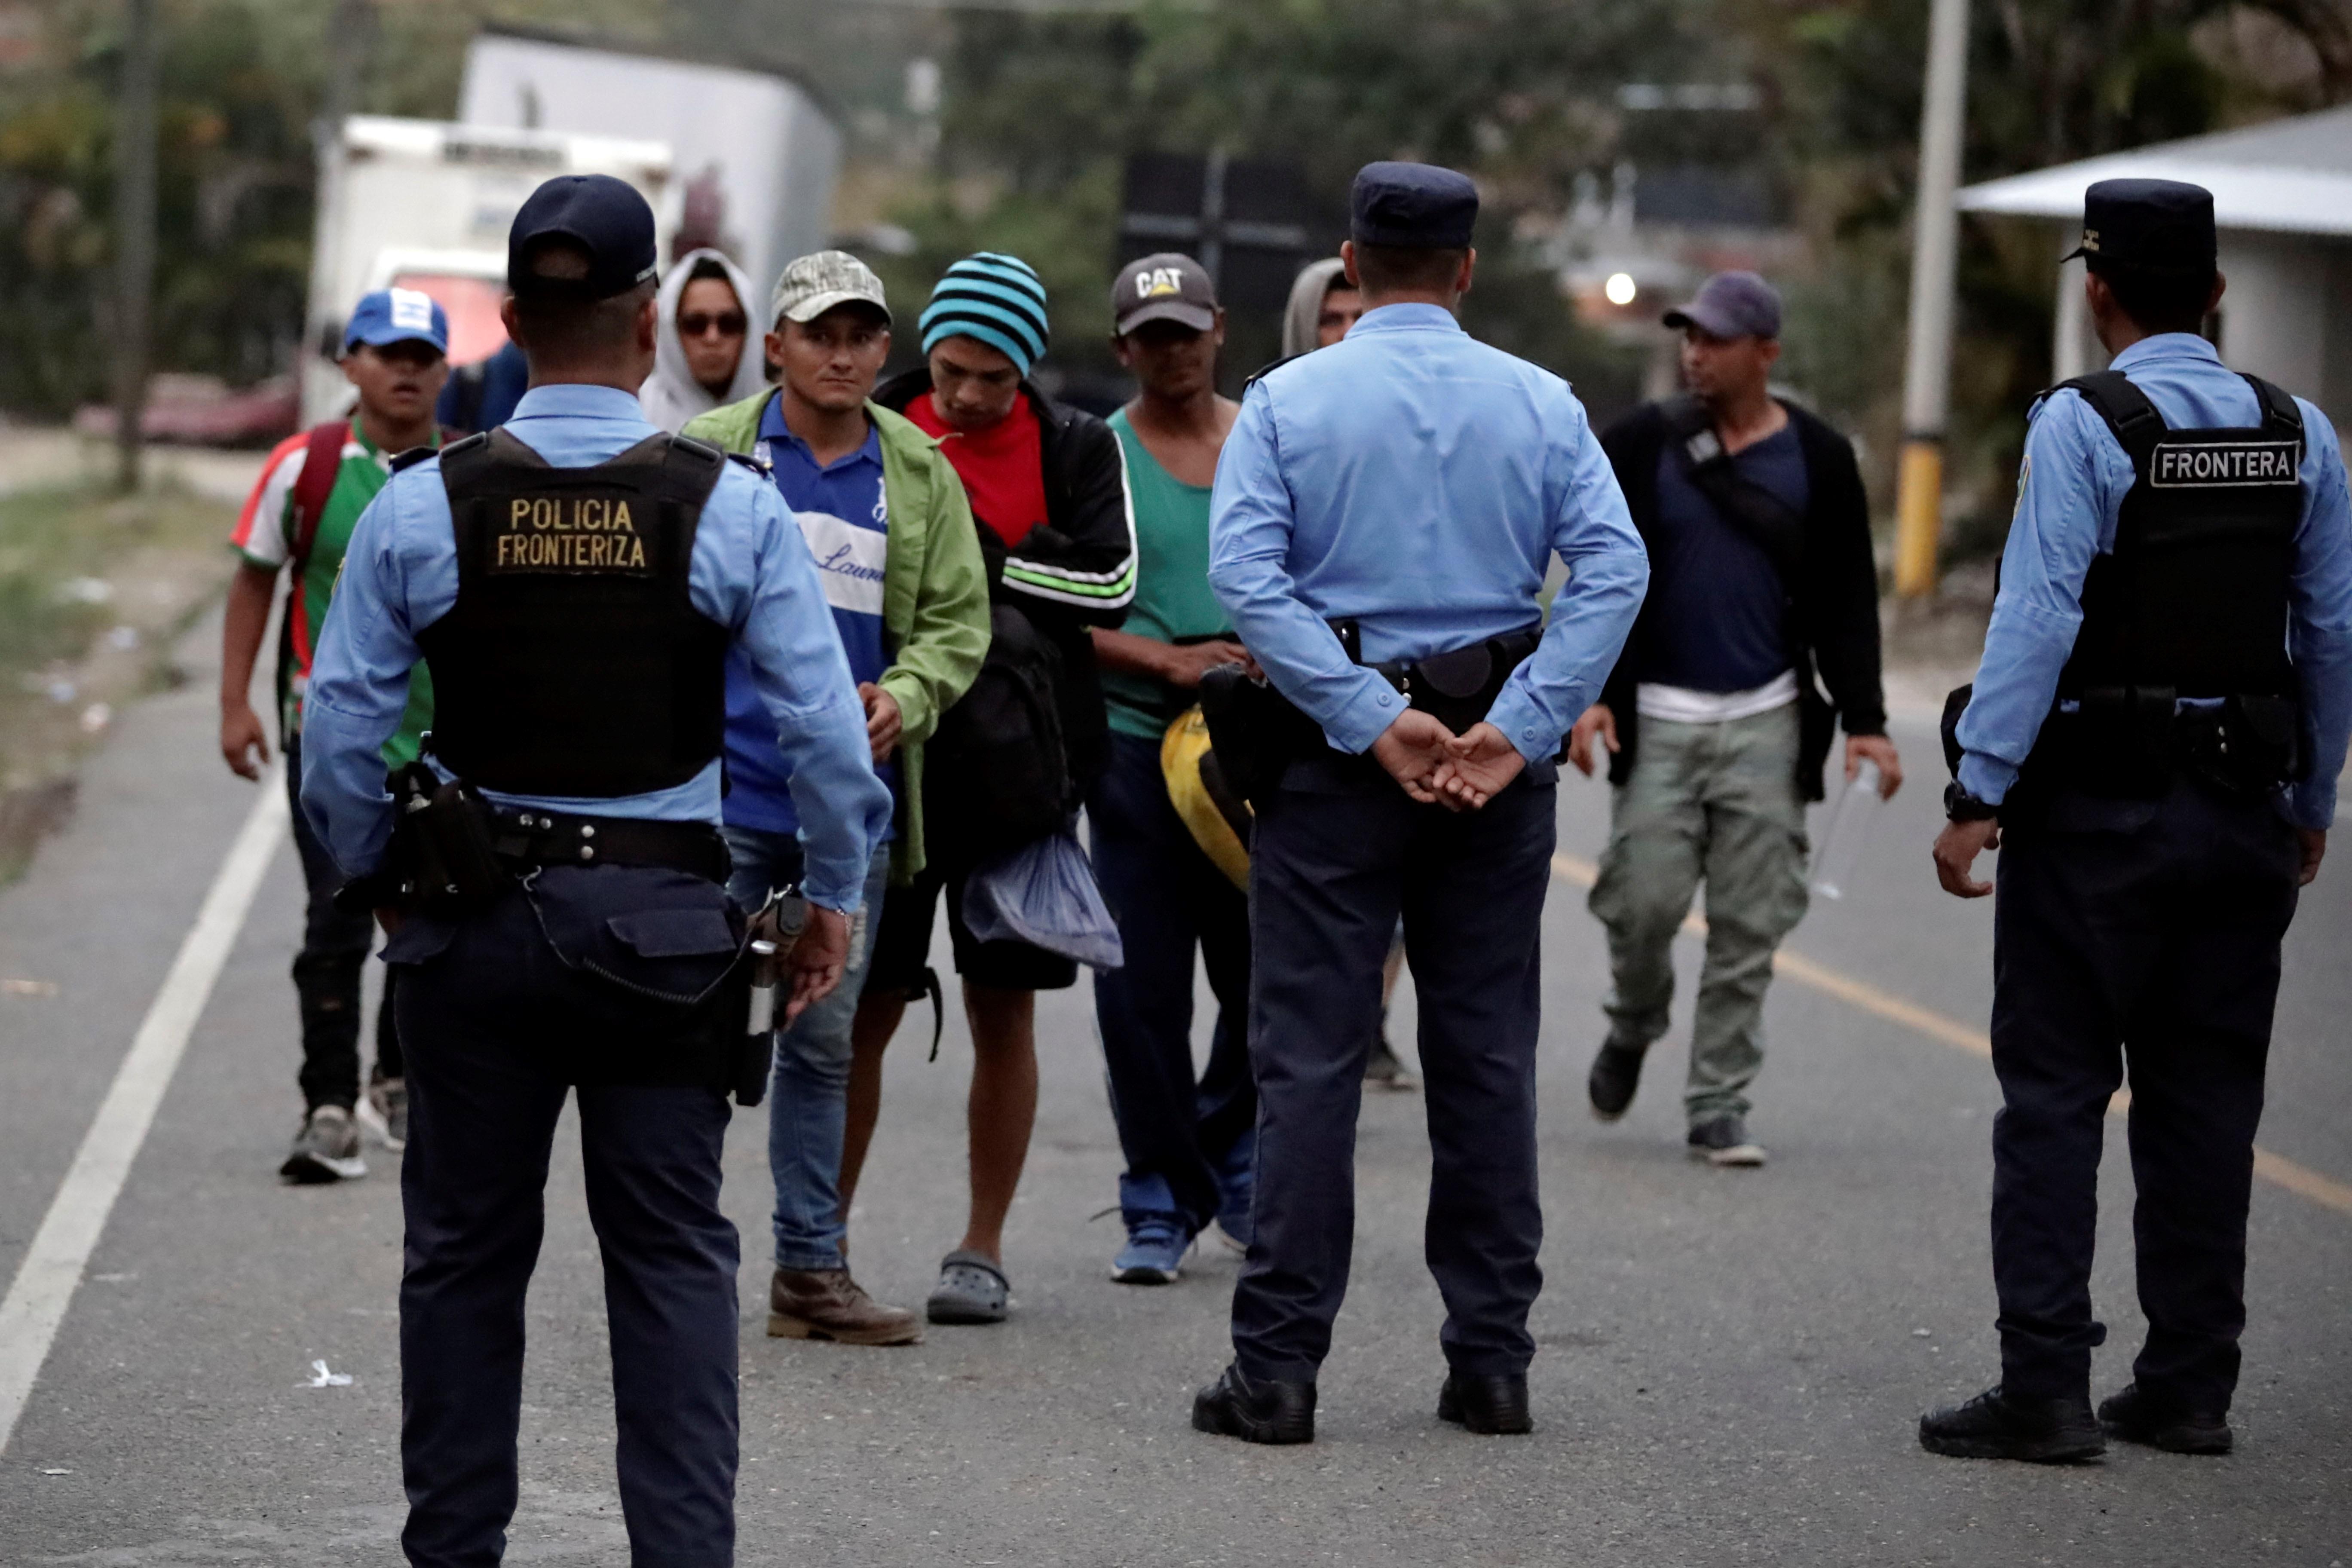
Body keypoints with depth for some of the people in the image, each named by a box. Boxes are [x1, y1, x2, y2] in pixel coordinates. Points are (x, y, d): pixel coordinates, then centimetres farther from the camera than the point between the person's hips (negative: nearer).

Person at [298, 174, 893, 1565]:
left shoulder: (423, 507, -4)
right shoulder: (731, 508, -7)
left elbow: (343, 730, -1)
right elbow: (825, 727, -5)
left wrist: (376, 882, 14)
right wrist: (836, 896, 8)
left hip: (474, 918, 1)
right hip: (664, 914, -1)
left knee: (466, 1246, 13)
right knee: (674, 1254, 5)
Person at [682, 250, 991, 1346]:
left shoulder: (921, 475, 8)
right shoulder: (713, 454, 0)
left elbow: (958, 619, 9)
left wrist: (905, 698, -11)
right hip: (722, 792, -3)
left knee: (824, 1040, 10)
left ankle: (812, 1268, 16)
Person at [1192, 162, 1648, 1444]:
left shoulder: (1287, 402, -2)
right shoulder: (1541, 405, 2)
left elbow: (1247, 574, -14)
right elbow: (1615, 568, -9)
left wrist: (1370, 723, -14)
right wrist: (1518, 729, -12)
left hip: (1337, 753, -2)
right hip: (1497, 757, 2)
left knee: (1311, 1058, 0)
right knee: (1488, 1055, 9)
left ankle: (1277, 1368, -2)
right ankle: (1490, 1360, 12)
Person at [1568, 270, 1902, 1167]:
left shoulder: (1817, 460, 3)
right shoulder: (1640, 446, 1)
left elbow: (1847, 604, 6)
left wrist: (1864, 721, -3)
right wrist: (1587, 692, -9)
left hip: (1767, 723, 0)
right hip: (1659, 718, 0)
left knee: (1749, 928, 0)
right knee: (1643, 906, -5)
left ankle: (1718, 1107, 8)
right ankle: (1633, 1029, 26)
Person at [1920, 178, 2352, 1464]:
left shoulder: (2082, 423, -10)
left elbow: (2037, 618, -16)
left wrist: (1979, 795, -15)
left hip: (2095, 807, -5)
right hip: (2245, 808, 5)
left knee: (2055, 1092, -1)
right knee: (2204, 1095, 11)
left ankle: (2046, 1390, -5)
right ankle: (2189, 1385, 14)